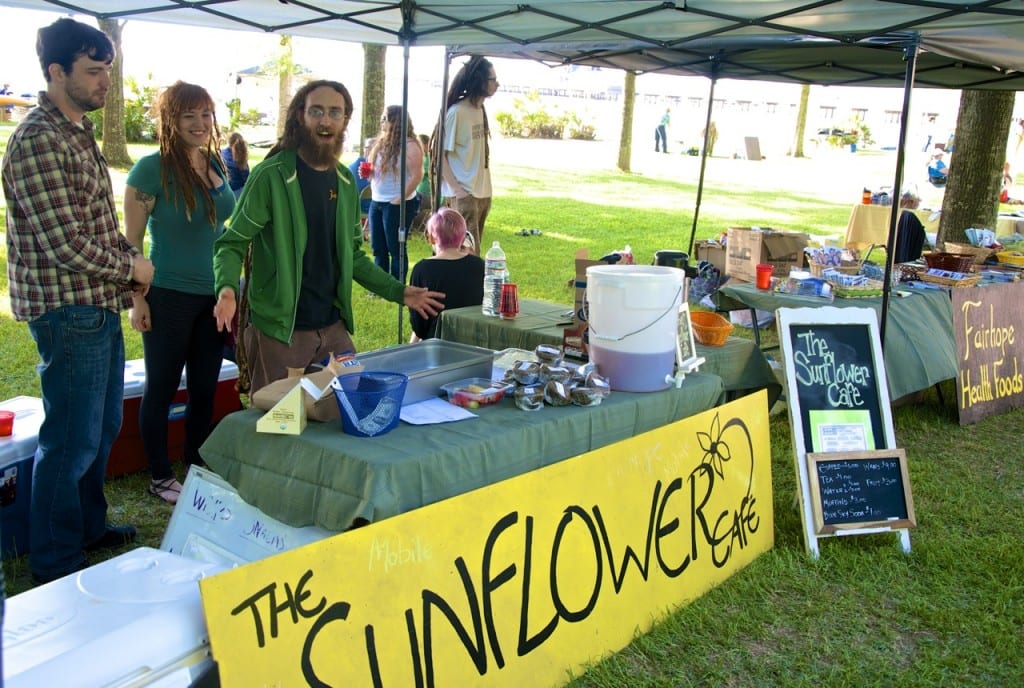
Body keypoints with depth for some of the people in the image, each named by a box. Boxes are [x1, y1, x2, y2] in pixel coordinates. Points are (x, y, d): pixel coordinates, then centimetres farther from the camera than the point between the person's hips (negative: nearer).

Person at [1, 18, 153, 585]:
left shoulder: (79, 133, 14)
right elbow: (66, 245, -23)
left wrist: (131, 259, 4)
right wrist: (131, 268, -9)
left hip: (101, 308, 10)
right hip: (69, 311, -10)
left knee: (102, 428, 20)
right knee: (71, 441, 0)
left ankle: (89, 527, 38)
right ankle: (55, 566, 16)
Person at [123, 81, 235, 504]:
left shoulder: (216, 165, 7)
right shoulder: (152, 169, -12)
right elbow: (131, 240, -10)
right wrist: (137, 299, -12)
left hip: (214, 296, 6)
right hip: (169, 297, -6)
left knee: (205, 388, 14)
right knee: (162, 388, 7)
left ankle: (198, 467, 30)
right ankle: (160, 477, 21)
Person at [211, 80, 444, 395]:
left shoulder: (345, 181, 8)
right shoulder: (271, 175, -10)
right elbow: (231, 244, -9)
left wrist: (399, 292, 9)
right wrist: (227, 287, -28)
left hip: (333, 328, 5)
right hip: (277, 330, -5)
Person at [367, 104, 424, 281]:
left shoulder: (409, 145, -12)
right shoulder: (381, 142, 12)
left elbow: (416, 176, -17)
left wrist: (399, 199, -17)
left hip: (397, 204, -8)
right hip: (376, 202, 8)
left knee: (395, 249, -1)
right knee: (378, 248, 11)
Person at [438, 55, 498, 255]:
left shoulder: (480, 110, 12)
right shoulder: (456, 112, -12)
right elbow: (440, 154, -13)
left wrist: (486, 189, 10)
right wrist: (457, 189, -19)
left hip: (482, 193, 8)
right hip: (463, 195, -8)